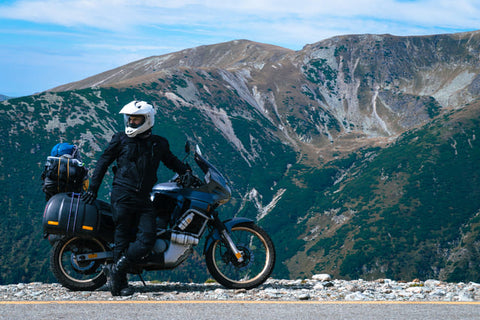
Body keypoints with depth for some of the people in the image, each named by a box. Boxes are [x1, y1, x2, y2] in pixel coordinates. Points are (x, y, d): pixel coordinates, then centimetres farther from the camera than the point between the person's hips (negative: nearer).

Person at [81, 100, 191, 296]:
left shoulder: (159, 144, 14)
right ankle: (121, 282, 3)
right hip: (122, 196, -3)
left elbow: (171, 160, 30)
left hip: (144, 198, 3)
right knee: (122, 239, -4)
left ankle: (115, 270, 0)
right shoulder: (121, 139, 6)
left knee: (146, 241, -11)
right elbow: (103, 162, 10)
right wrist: (93, 188, 6)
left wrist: (185, 171, 13)